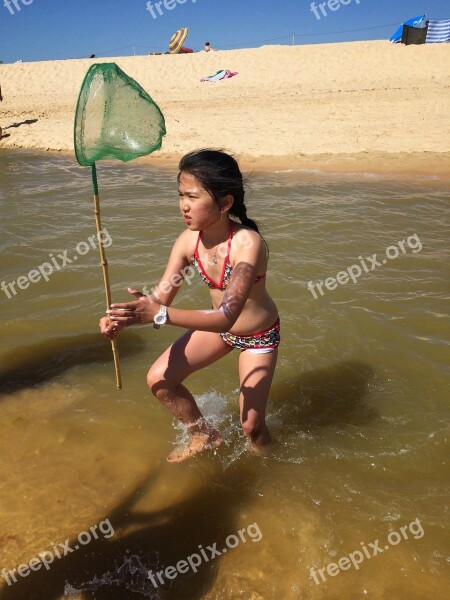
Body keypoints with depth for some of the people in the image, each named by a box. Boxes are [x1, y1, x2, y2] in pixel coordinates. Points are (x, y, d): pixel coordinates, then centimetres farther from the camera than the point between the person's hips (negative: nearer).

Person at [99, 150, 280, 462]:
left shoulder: (248, 243, -35)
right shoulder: (189, 241, -18)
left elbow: (226, 316, -43)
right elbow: (159, 299, -15)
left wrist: (160, 314, -52)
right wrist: (122, 319, -35)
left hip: (259, 335, -5)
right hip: (218, 326, 5)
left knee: (251, 425, -3)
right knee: (159, 379, -2)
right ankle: (204, 436, 25)